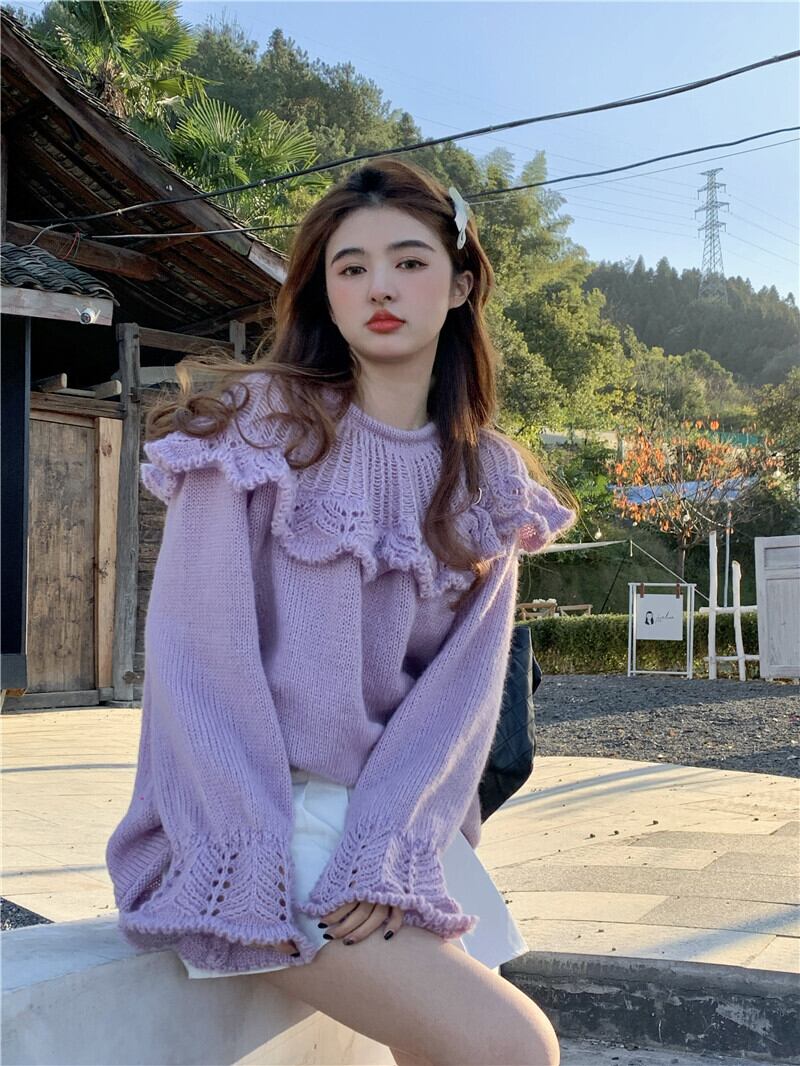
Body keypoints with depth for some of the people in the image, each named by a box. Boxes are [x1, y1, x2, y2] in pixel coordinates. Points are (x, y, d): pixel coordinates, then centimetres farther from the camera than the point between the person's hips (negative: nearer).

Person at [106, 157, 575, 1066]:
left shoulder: (486, 479, 7)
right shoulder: (260, 424, -6)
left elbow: (462, 684, -2)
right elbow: (199, 656, -12)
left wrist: (385, 852, -15)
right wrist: (261, 874, -19)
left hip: (398, 823, 5)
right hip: (250, 823, -5)